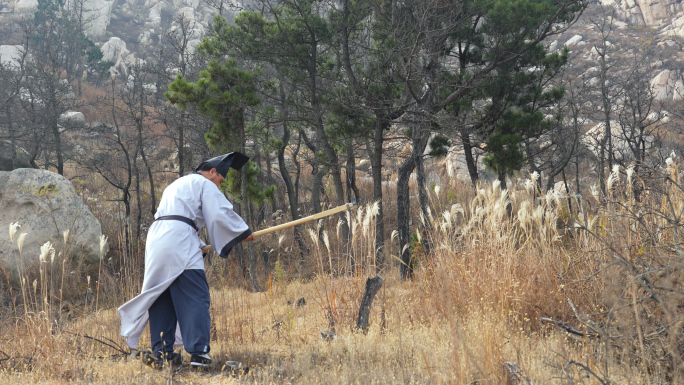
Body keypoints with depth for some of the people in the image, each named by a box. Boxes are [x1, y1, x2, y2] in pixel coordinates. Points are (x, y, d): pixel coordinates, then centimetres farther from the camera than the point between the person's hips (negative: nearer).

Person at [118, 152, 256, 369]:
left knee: (161, 297, 8)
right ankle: (198, 353, -13)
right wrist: (244, 231, 10)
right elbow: (221, 213, -3)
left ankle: (161, 353, 6)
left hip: (157, 241, 8)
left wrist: (200, 246, 31)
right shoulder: (204, 184, 6)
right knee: (195, 298, -8)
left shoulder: (176, 185, 33)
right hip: (180, 243, -8)